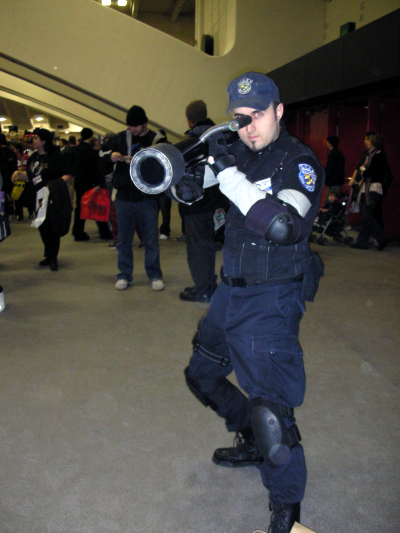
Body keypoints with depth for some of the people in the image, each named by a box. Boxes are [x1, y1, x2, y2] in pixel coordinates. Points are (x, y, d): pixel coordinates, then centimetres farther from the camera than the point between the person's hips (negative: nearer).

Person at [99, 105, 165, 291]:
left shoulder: (156, 139, -1)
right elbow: (102, 151, 19)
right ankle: (124, 275, 21)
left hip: (147, 198, -3)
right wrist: (111, 155, -3)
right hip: (124, 197, 3)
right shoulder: (121, 138, 8)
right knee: (123, 239, 9)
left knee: (151, 239, 4)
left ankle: (155, 275, 16)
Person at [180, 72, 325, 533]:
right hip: (230, 291, 8)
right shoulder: (237, 151, 4)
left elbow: (284, 227, -30)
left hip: (271, 300, -7)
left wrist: (229, 172, -29)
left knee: (268, 406, -10)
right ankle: (251, 442, 43)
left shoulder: (300, 162, -14)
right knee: (201, 374, 21)